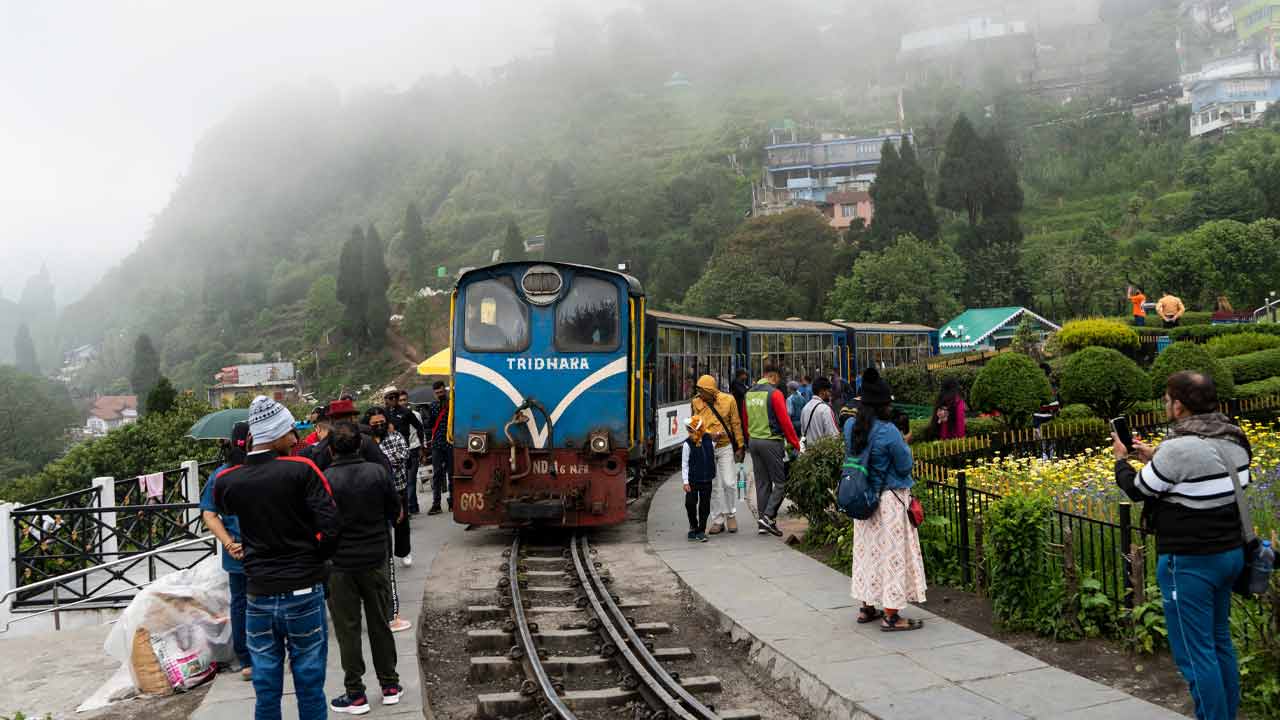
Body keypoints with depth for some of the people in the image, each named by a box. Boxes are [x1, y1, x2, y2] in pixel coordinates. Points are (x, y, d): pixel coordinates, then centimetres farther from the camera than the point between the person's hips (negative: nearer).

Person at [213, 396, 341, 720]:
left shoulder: (227, 481, -1)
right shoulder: (302, 470, -13)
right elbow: (331, 526, -16)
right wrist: (316, 557, 2)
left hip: (259, 595, 3)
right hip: (303, 592, -3)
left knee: (266, 688, 13)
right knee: (309, 684, 10)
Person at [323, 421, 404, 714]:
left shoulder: (324, 480, -16)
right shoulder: (378, 472, -8)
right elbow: (397, 513, 1)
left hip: (340, 564, -2)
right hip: (375, 560, 3)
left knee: (348, 629, 8)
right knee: (380, 624, 15)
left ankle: (356, 694, 14)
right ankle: (389, 685, 23)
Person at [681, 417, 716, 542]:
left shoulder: (709, 440, -1)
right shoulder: (687, 444, -10)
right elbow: (684, 465, -7)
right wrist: (685, 482, -9)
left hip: (707, 480, 3)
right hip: (692, 480, -3)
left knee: (705, 505, 6)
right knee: (690, 503, -4)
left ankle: (701, 530, 17)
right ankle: (693, 526, 19)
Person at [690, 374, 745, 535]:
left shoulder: (728, 400, -7)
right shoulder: (697, 403, -3)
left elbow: (736, 424, 1)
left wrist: (740, 446, 3)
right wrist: (709, 434, -18)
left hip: (725, 447, -2)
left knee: (729, 483, -4)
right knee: (714, 486, 6)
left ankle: (731, 515, 17)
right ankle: (718, 520, 15)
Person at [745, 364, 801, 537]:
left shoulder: (750, 393, 10)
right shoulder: (774, 393, -12)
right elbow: (785, 421, -12)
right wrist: (796, 444, -5)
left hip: (754, 441, 7)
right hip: (771, 442, -7)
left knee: (762, 483, 12)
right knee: (780, 482, 0)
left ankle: (763, 522, 14)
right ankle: (768, 516, -11)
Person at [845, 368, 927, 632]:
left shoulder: (851, 426, -1)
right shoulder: (888, 431, -21)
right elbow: (905, 465, -13)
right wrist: (904, 444, 5)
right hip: (890, 500, -7)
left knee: (867, 550, 16)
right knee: (892, 552, 2)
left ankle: (867, 607, 26)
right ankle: (890, 616, 7)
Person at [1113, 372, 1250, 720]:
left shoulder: (1179, 448, -22)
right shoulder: (1234, 440, 4)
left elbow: (1137, 491, -8)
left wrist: (1121, 460, 10)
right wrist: (1155, 458, 17)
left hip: (1190, 561, -9)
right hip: (1230, 552, 9)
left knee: (1195, 652, 0)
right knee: (1220, 642, 20)